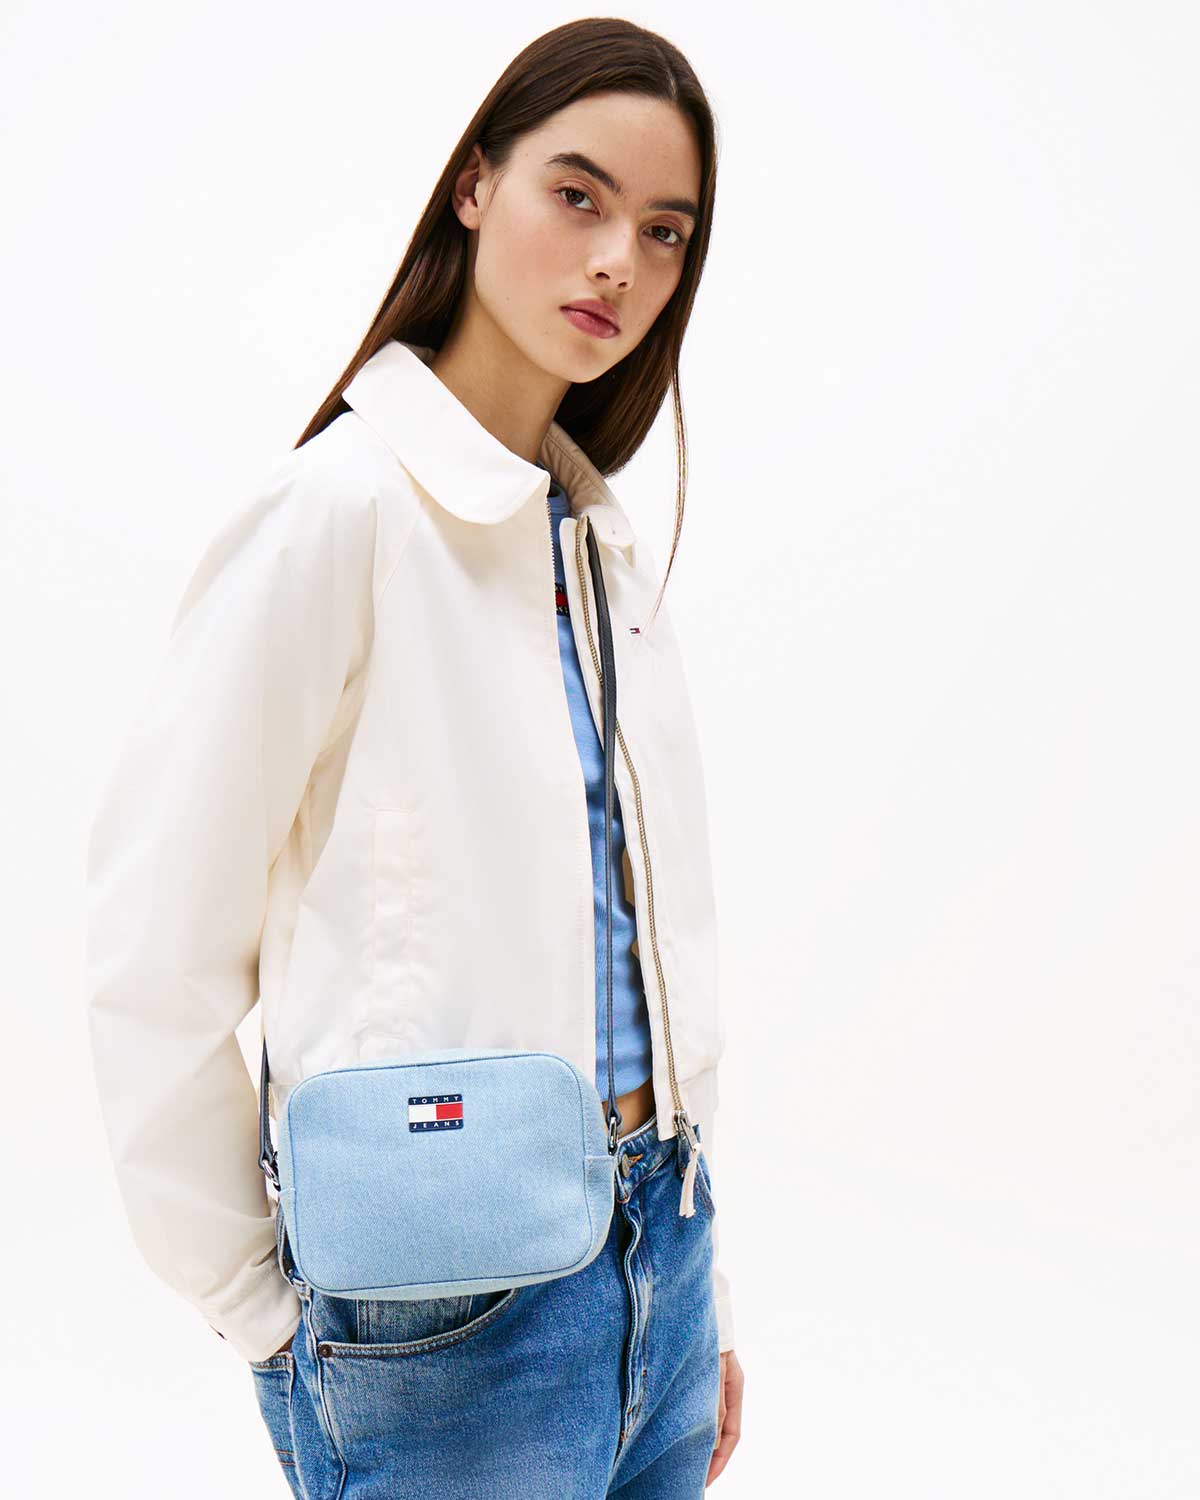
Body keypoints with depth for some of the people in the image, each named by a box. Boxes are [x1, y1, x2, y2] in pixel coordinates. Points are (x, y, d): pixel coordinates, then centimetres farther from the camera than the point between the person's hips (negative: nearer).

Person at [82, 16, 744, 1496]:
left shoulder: (608, 543, 7)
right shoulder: (341, 507, -14)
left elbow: (654, 931, 10)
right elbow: (152, 952, -14)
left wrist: (698, 1283, 12)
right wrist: (259, 1306, -6)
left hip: (656, 1264, 7)